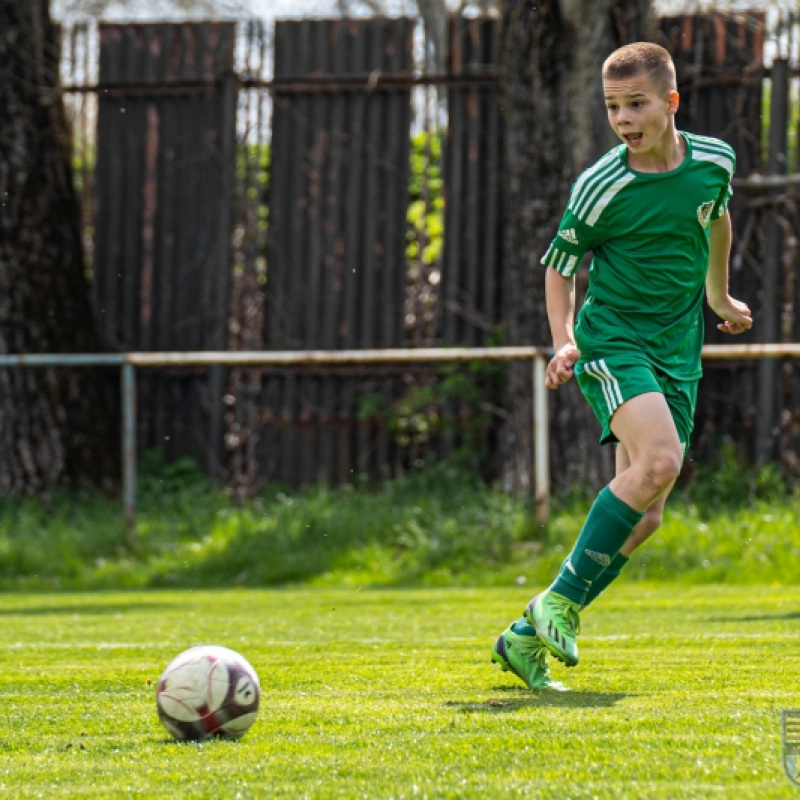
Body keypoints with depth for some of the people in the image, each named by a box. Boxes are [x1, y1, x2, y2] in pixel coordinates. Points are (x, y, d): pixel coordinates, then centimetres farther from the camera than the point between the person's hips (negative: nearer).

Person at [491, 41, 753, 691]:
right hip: (611, 338, -5)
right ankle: (562, 601, -18)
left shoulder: (714, 162, -1)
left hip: (677, 350, 5)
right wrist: (564, 341, -14)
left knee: (643, 518, 0)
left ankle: (527, 638, 10)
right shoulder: (601, 188, -12)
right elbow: (560, 265, 1)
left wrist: (718, 296, 35)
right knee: (659, 461, -31)